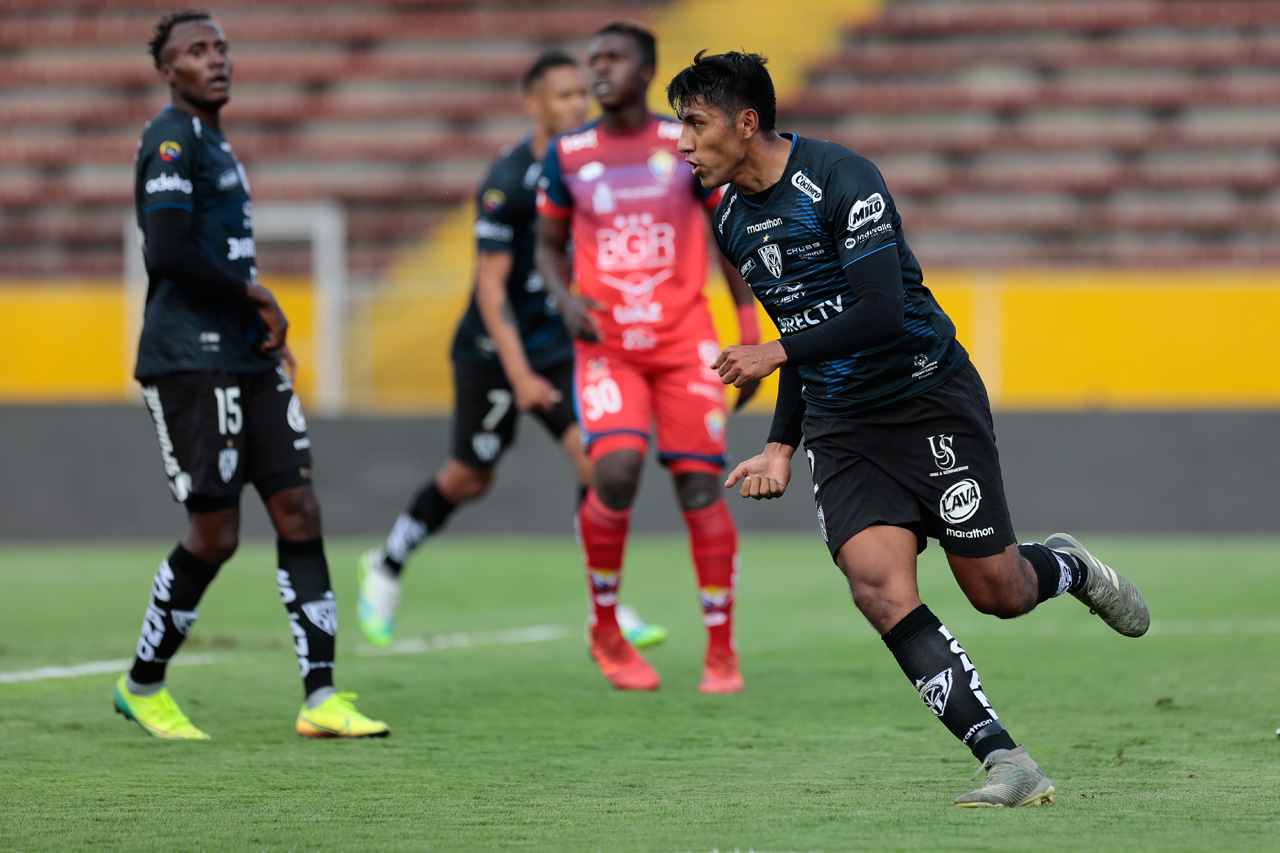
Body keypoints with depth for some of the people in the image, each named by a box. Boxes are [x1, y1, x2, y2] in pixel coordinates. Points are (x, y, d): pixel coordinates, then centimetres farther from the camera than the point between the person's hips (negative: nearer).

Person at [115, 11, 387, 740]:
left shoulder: (215, 143, 20)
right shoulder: (173, 140, -10)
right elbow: (169, 253, -21)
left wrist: (266, 330, 15)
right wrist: (257, 298, -11)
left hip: (247, 360, 9)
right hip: (190, 361, -9)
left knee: (298, 511, 0)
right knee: (214, 534, -6)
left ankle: (321, 697, -1)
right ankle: (143, 688, 12)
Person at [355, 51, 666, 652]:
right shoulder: (507, 183, -20)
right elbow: (491, 288, -20)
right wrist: (520, 376, -25)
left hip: (560, 347, 5)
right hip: (494, 352, -5)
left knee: (597, 460, -11)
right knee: (470, 478, 8)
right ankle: (386, 567, 32)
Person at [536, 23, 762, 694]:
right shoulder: (569, 154, 5)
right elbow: (548, 243, 15)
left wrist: (751, 337, 3)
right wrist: (566, 299, -6)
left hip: (684, 342, 0)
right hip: (606, 347, 0)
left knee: (700, 488, -6)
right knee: (615, 473, -19)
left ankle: (721, 652, 5)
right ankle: (606, 631, 2)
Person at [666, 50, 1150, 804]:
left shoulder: (841, 179, -17)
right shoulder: (731, 218, 7)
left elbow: (882, 311, -25)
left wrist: (777, 354, -24)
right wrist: (782, 446, 15)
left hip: (932, 400, -5)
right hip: (841, 426, 5)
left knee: (997, 593, -1)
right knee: (878, 583, -18)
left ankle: (1069, 567, 37)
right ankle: (1007, 764, -18)